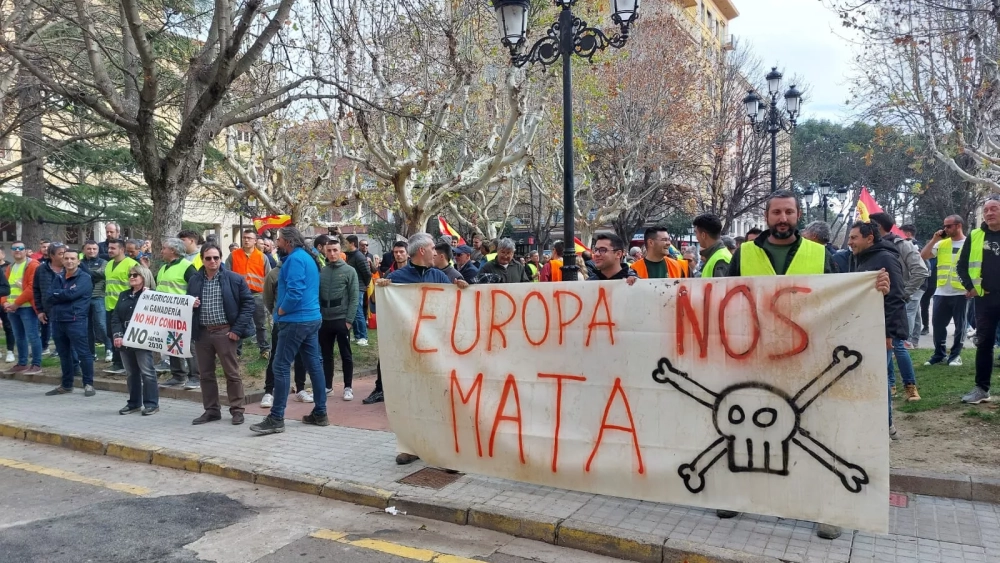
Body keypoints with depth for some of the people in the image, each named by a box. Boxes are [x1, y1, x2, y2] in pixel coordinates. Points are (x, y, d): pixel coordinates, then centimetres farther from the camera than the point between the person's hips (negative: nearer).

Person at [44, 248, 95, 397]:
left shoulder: (84, 278, -4)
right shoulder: (58, 277, 15)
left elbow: (72, 294, -18)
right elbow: (48, 296, 3)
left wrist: (56, 294, -2)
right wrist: (63, 294, -11)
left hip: (76, 320, -7)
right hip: (57, 320, 7)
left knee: (83, 353, -5)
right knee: (63, 354, 13)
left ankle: (88, 384, 2)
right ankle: (66, 385, 23)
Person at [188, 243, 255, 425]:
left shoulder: (234, 279, -4)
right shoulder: (194, 280, 9)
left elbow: (249, 302, -5)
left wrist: (238, 329, -11)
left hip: (224, 332, -4)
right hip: (202, 333, 4)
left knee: (232, 373, 1)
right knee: (206, 374, 10)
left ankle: (237, 410, 11)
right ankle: (211, 410, 21)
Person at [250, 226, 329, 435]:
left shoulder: (295, 259, -13)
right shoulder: (308, 257, 17)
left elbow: (295, 291, -23)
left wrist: (281, 311, -8)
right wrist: (282, 308, 15)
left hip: (296, 320, -10)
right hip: (313, 318, 10)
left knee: (281, 367, -6)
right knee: (314, 364, 11)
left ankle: (276, 419, -5)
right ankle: (320, 413, 16)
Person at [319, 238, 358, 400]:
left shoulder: (350, 271, -2)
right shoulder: (321, 271, 6)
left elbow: (354, 297, -6)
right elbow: (317, 295, 9)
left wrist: (349, 319, -12)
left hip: (342, 319, -3)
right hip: (324, 320, 3)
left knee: (346, 355, 3)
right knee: (326, 355, 12)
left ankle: (348, 387, 11)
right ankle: (327, 385, 23)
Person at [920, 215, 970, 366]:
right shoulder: (941, 243, 7)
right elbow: (923, 256, 2)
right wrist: (934, 240, -3)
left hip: (961, 292, -4)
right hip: (941, 292, 4)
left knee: (959, 325, 6)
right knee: (938, 324, 6)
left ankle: (955, 355, 14)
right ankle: (939, 354, 16)